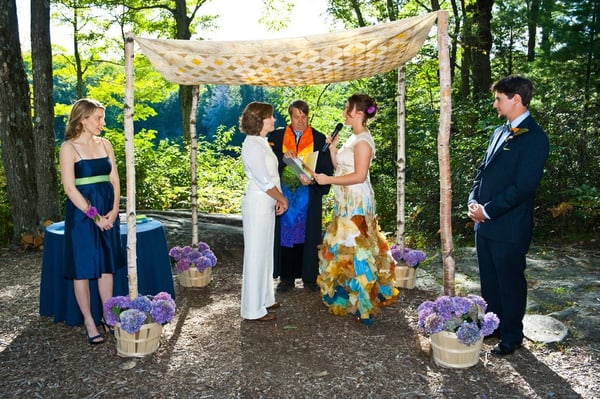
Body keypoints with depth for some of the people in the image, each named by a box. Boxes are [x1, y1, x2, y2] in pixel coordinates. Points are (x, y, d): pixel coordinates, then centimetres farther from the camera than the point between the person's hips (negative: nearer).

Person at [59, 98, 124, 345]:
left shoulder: (105, 144, 8)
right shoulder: (69, 147, -8)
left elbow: (114, 180, 8)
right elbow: (69, 188, -12)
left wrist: (114, 210, -5)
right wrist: (94, 215, -13)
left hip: (108, 212, 5)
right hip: (81, 214, -5)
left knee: (107, 264, 11)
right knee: (83, 267, 3)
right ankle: (88, 321, 15)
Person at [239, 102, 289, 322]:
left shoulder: (262, 143, 12)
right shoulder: (252, 145, -17)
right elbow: (265, 181, -19)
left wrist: (278, 200, 7)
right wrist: (283, 199, -7)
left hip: (267, 204, 9)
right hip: (257, 204, -9)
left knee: (265, 253, 17)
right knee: (256, 254, 0)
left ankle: (264, 298, 31)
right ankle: (253, 308, 11)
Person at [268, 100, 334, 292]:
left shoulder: (319, 138, 3)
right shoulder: (277, 137, 6)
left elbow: (326, 168, -2)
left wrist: (312, 179, -20)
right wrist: (283, 157, -19)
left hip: (309, 196, -1)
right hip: (284, 195, 1)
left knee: (308, 235, 5)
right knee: (285, 235, 4)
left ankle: (309, 277, 17)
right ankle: (287, 277, 14)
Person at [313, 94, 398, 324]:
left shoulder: (363, 141, -15)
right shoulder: (354, 137, 14)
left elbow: (359, 176, -22)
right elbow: (340, 167, 14)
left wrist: (328, 180, -18)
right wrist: (332, 148, 2)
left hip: (356, 202, -9)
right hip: (347, 202, 9)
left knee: (352, 248, -3)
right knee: (345, 247, 14)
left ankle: (361, 304, 7)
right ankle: (346, 294, 27)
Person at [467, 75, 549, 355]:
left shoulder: (534, 138, -15)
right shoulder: (499, 133, 12)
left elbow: (523, 187, -20)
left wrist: (487, 210, -16)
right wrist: (473, 201, 0)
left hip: (509, 227, -8)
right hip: (484, 223, 8)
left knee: (510, 282, 8)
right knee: (489, 279, 19)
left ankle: (512, 336, 26)